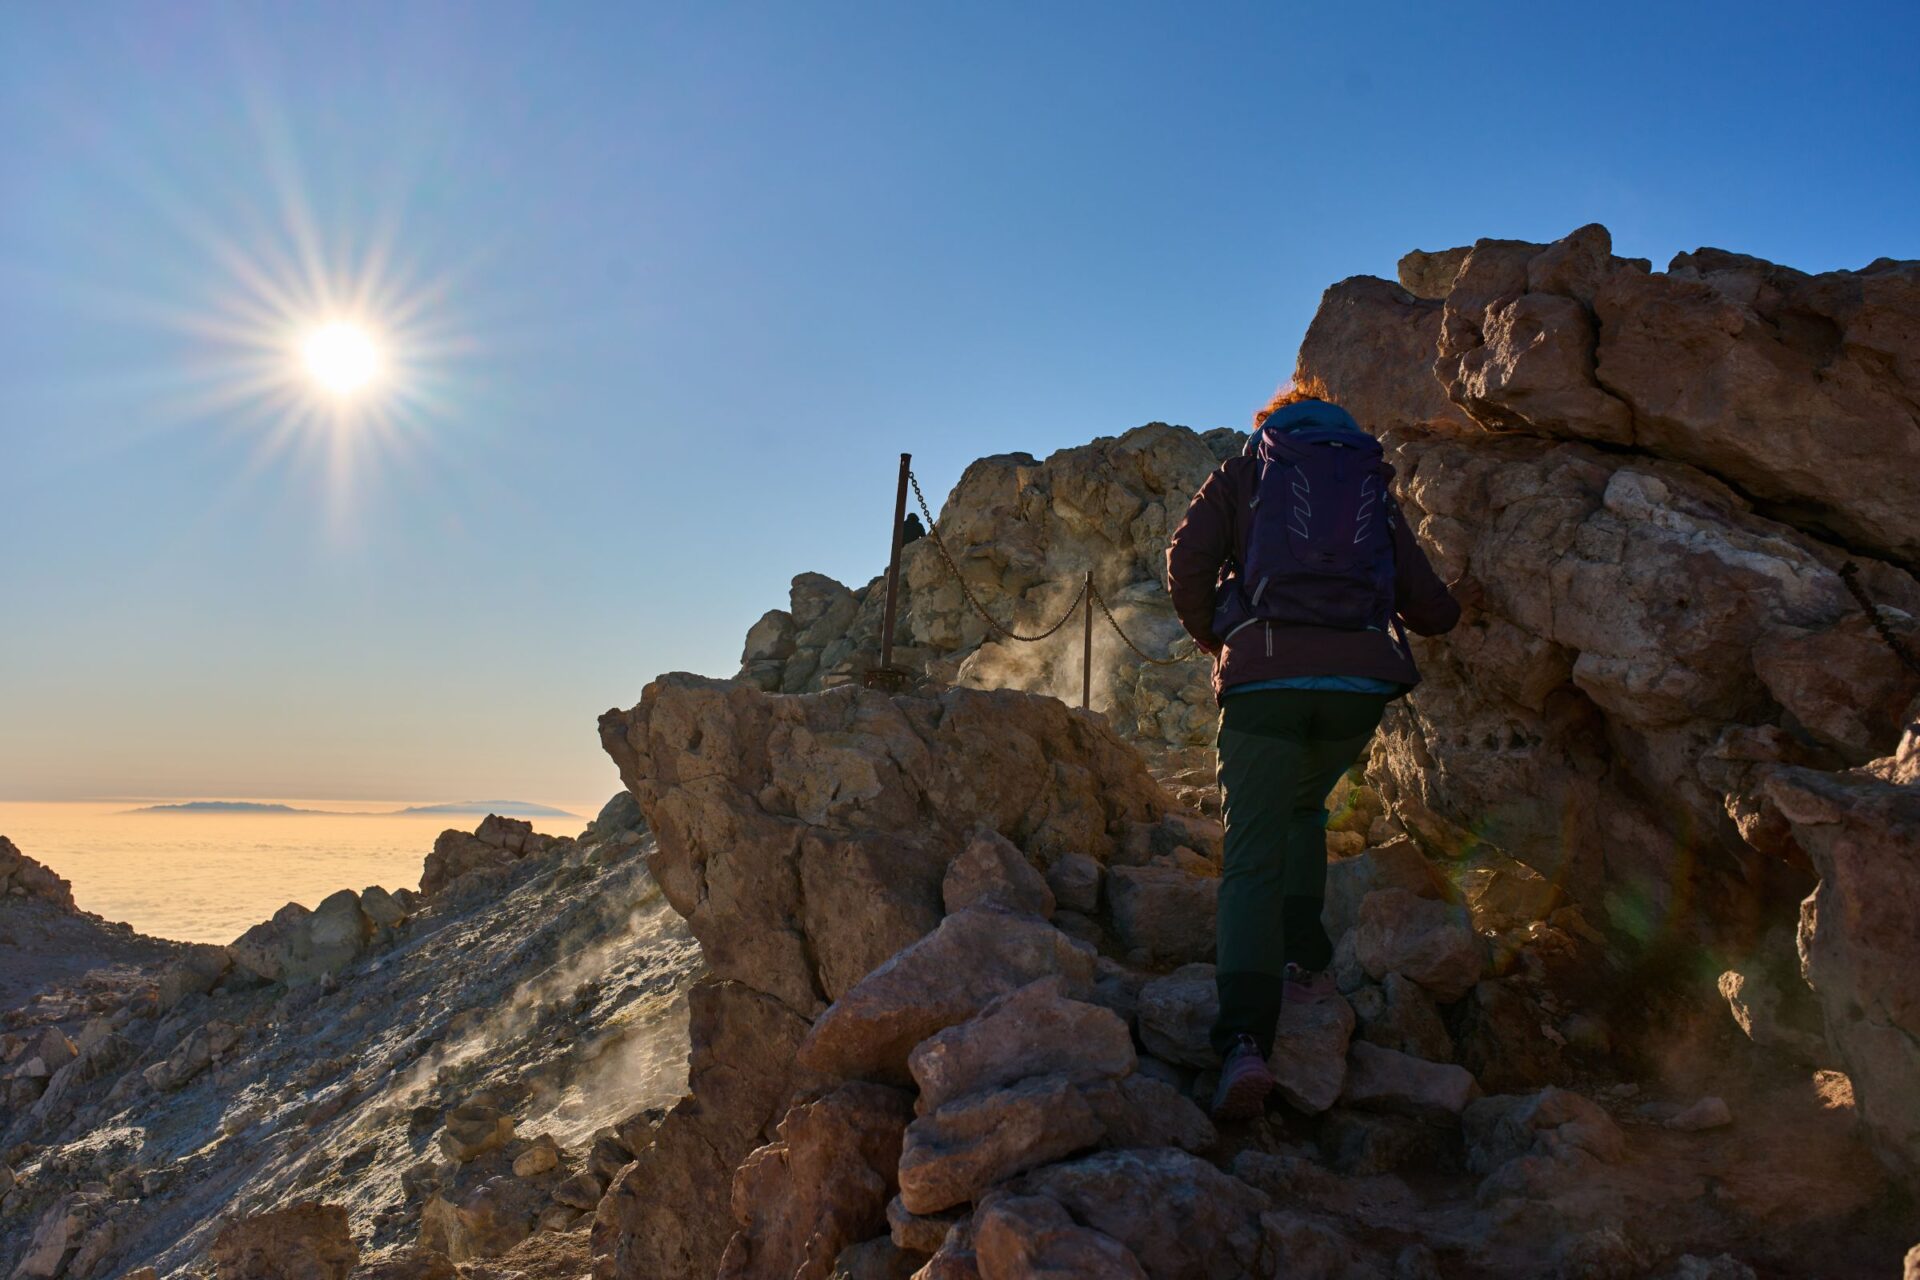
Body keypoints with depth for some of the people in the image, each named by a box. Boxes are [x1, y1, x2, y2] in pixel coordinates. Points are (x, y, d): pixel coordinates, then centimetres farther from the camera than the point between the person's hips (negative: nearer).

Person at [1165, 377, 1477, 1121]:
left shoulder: (1242, 473, 19)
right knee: (1303, 810, 29)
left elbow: (1187, 560, 2)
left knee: (1253, 855, -6)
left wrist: (1210, 639, 19)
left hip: (1266, 669, -3)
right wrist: (1461, 603, 45)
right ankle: (1306, 963, 19)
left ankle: (1245, 1040, -21)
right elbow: (1428, 609, 21)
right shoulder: (1376, 489, 25)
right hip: (1362, 675, 3)